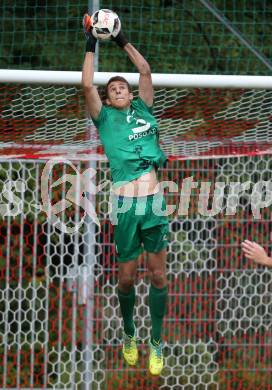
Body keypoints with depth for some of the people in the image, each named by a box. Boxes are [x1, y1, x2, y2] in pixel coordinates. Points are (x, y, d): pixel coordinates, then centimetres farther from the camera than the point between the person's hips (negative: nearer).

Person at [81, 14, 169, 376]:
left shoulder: (143, 111, 16)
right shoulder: (105, 117, 10)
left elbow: (146, 70, 13)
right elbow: (87, 85, -2)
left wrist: (123, 41, 15)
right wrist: (91, 46, 0)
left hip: (154, 201, 2)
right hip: (126, 204, -2)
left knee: (158, 275, 2)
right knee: (126, 277, 4)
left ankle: (157, 342, 11)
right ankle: (129, 335, 25)